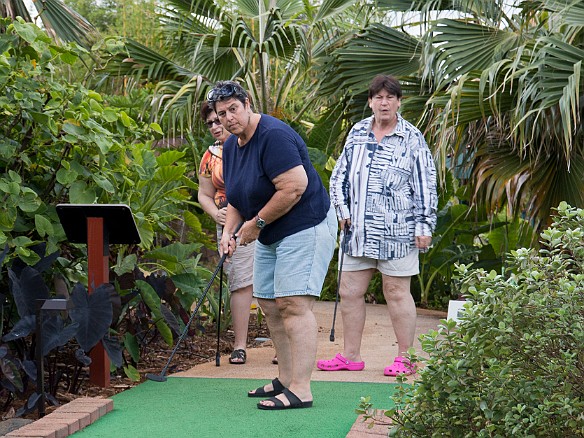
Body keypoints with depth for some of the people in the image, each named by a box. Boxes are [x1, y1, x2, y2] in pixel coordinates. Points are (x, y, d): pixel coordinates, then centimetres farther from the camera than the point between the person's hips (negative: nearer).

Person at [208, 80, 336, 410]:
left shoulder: (273, 136, -21)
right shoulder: (231, 146, 10)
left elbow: (294, 187, -28)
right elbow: (236, 196, 19)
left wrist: (256, 223, -18)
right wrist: (229, 230, 1)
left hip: (305, 226, -10)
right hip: (271, 235, 10)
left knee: (294, 304, -16)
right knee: (270, 305, 10)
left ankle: (300, 390, -18)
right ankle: (286, 378, 20)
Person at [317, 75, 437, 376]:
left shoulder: (412, 138, 0)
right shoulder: (357, 134, 12)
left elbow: (425, 185, -1)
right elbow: (339, 174, 17)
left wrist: (424, 225, -5)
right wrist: (343, 210, 5)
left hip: (396, 230, -5)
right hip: (358, 230, 5)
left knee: (396, 292, -1)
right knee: (349, 292, 6)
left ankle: (405, 358, 7)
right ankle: (350, 356, 16)